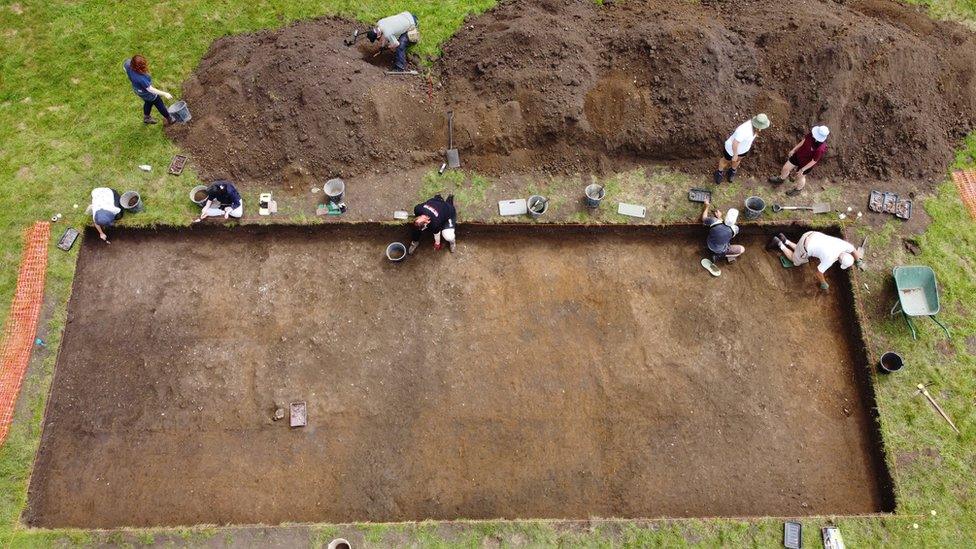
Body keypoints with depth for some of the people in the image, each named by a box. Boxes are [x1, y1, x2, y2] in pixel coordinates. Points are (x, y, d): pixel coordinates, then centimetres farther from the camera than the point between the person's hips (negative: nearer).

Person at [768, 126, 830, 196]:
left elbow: (814, 161, -27)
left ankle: (798, 189, 56)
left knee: (800, 176, 23)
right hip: (798, 155, 6)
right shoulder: (812, 134, -25)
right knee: (786, 168, 23)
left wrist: (802, 170, -19)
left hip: (806, 164, -6)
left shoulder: (820, 149, -41)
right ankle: (781, 179, 58)